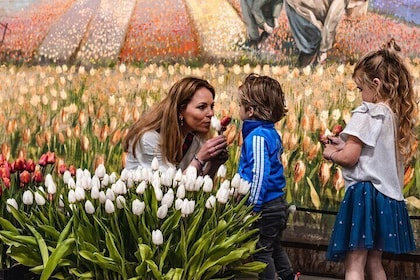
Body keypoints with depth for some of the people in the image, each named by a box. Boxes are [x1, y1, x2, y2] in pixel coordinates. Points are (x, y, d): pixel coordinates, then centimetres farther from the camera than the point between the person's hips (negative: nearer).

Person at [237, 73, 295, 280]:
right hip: (277, 203, 10)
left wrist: (252, 207, -21)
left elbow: (259, 174, -25)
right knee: (274, 248, 23)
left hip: (264, 208, -10)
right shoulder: (272, 133, 8)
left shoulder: (257, 137, -21)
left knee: (261, 252, 2)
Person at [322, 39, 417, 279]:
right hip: (388, 197, 8)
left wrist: (331, 153, 3)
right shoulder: (399, 115, 11)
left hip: (365, 194, -8)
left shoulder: (367, 113, -13)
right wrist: (346, 144, 17)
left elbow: (349, 158, -16)